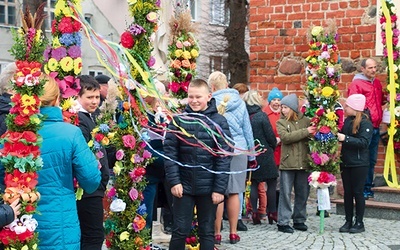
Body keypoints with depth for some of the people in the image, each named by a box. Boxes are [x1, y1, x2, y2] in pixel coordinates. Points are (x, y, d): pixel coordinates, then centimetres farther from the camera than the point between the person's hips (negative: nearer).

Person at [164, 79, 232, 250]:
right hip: (184, 185, 1)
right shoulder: (178, 120, 0)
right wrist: (174, 181, -9)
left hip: (208, 188, 0)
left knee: (207, 232, 11)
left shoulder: (219, 122, -3)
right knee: (180, 231, 5)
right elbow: (170, 152, -1)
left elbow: (224, 158, -5)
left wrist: (219, 188, -9)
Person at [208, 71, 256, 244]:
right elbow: (248, 130, 11)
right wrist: (251, 155, 19)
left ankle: (217, 233, 8)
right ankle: (233, 233, 14)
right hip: (239, 150, 3)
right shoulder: (239, 102, 6)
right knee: (234, 192, 8)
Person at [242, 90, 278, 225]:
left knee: (254, 183, 12)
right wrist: (274, 146, 9)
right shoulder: (261, 115, -13)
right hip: (264, 153, -5)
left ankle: (254, 213, 9)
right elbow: (270, 136, -10)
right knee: (271, 183, 6)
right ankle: (272, 212, 9)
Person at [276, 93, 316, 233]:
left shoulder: (306, 121, 6)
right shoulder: (281, 123, 3)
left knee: (303, 193, 10)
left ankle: (299, 220, 22)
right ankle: (283, 222, 5)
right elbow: (286, 137, -14)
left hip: (304, 163, 2)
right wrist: (305, 132, -18)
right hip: (287, 164, -2)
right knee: (285, 193, 0)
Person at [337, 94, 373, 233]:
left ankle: (359, 223, 11)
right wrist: (337, 135, -3)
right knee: (347, 192, 9)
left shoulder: (365, 123, -11)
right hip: (346, 163, 6)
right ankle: (348, 222, 17)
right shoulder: (347, 120, 8)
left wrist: (345, 138, -25)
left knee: (358, 192, 1)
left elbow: (364, 142, -20)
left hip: (359, 164, -6)